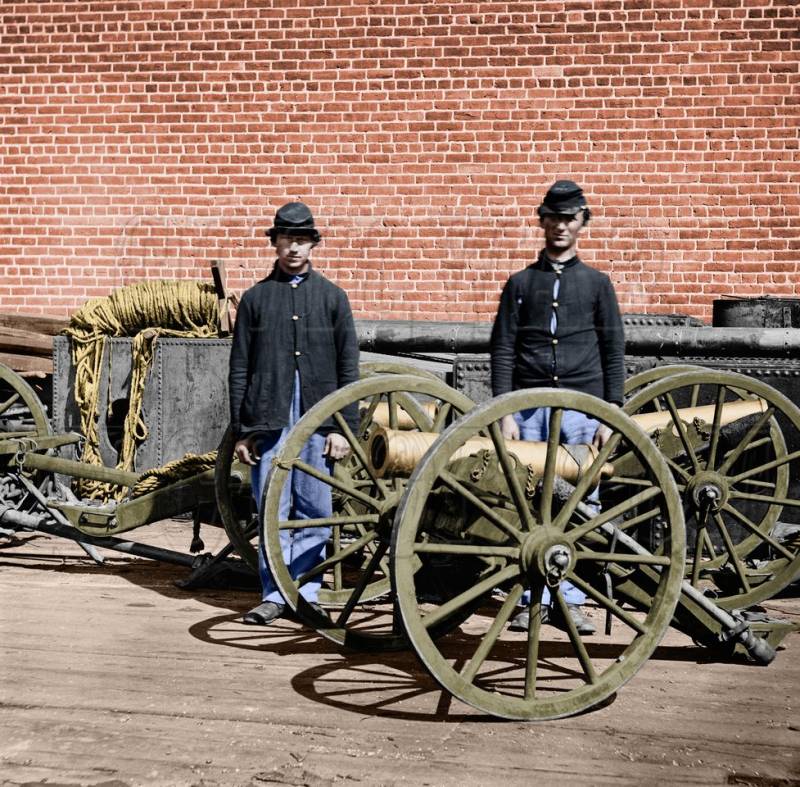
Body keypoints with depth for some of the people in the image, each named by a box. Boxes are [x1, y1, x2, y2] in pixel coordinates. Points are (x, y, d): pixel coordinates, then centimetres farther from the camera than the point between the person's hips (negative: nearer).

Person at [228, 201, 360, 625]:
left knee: (314, 512, 4)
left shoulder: (332, 296, 9)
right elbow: (239, 369, 8)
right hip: (269, 421, 0)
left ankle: (307, 593, 15)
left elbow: (348, 368, 7)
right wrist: (241, 429, 3)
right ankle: (274, 594, 12)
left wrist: (343, 427, 0)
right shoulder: (256, 297, 9)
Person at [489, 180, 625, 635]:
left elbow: (614, 353, 9)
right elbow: (503, 350, 7)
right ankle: (532, 600, 10)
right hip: (529, 409, 0)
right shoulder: (521, 282, 12)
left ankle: (570, 601, 11)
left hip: (581, 409, 0)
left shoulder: (597, 283, 12)